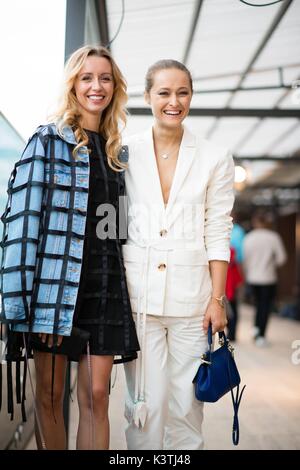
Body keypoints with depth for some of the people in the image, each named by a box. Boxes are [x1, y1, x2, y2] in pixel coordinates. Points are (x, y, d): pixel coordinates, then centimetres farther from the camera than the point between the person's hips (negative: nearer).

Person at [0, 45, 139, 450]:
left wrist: (129, 293, 10)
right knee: (50, 395, 6)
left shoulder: (119, 152, 15)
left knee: (96, 395, 3)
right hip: (55, 279, -3)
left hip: (105, 286, 4)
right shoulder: (48, 140, 1)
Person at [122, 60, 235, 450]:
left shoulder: (215, 159, 6)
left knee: (186, 402, 4)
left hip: (191, 297, 0)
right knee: (146, 402, 1)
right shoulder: (125, 153, 6)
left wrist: (217, 298, -2)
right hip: (138, 293, 0)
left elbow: (217, 233, 4)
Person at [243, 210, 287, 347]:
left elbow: (244, 258, 0)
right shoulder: (273, 237, -10)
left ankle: (256, 327, 8)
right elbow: (281, 258, -7)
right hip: (268, 278, -3)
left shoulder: (248, 238, -3)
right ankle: (261, 336, 4)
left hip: (252, 278, 3)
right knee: (265, 306, 5)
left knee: (258, 303, 21)